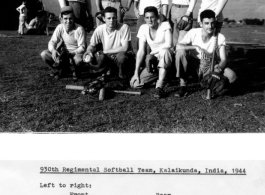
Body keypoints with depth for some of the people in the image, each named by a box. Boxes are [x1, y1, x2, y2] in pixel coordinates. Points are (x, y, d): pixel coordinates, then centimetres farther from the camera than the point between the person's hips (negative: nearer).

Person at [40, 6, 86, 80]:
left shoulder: (79, 29, -20)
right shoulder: (60, 27, -9)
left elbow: (82, 48, -19)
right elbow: (52, 42, -8)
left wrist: (69, 53, -32)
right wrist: (53, 50, -32)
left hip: (76, 53, -4)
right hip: (63, 53, 4)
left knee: (78, 60, -40)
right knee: (44, 54, -16)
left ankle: (75, 71, -3)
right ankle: (58, 69, 7)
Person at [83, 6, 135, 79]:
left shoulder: (124, 27, -19)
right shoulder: (99, 29, -10)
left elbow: (124, 48, -23)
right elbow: (92, 45, -1)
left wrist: (105, 51, -22)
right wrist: (88, 51, -27)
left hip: (124, 56, -3)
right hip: (108, 57, 4)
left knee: (121, 57, -39)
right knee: (89, 59, -22)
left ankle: (123, 73, -3)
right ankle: (111, 68, 7)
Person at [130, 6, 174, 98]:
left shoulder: (165, 25, -13)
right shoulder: (143, 28, -3)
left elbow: (169, 44, -29)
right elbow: (141, 51, -5)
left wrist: (151, 54, -20)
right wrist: (136, 72, -12)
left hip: (167, 56, -4)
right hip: (154, 60, 4)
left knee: (164, 51, -41)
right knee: (134, 84, -12)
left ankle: (160, 86, -33)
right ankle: (161, 76, 14)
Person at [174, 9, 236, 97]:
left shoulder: (220, 38, -12)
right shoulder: (193, 32, -13)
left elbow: (223, 59, -15)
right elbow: (178, 46, -23)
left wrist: (219, 67, -38)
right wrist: (196, 47, -34)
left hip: (210, 67, 0)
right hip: (193, 63, 0)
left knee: (232, 76, -26)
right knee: (180, 52, -31)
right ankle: (183, 86, -17)